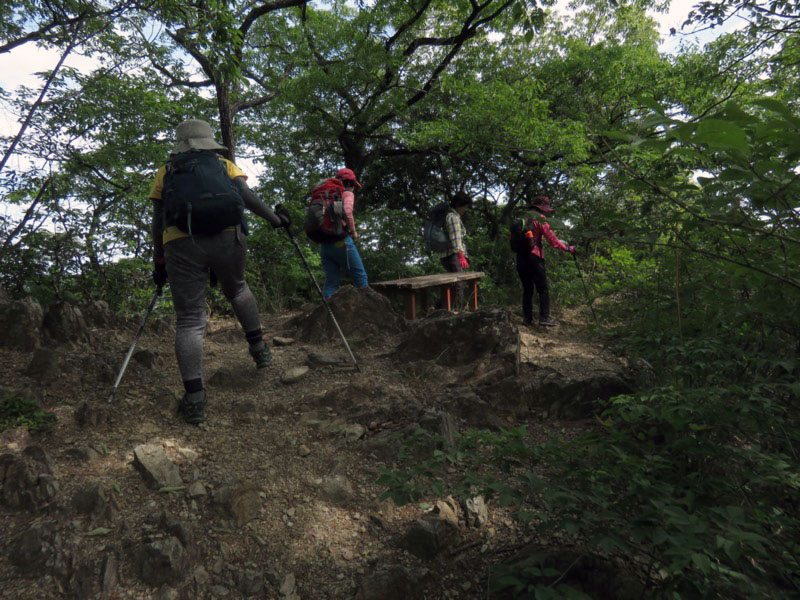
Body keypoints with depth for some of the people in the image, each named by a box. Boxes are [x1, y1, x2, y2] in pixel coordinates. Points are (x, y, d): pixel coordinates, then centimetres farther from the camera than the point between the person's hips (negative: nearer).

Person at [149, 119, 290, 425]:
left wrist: (159, 261, 25)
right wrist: (276, 219, 19)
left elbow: (158, 222, 20)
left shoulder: (165, 173, 23)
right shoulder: (225, 165, 22)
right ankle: (259, 348, 27)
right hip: (227, 238, 1)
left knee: (189, 320, 2)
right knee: (237, 289, 31)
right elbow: (248, 197, 7)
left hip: (180, 244, 0)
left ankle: (194, 398, -6)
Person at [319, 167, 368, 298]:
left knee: (331, 281, 4)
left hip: (324, 243, 7)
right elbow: (347, 211, -17)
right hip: (341, 241, -7)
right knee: (360, 277, -1)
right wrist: (353, 231, -7)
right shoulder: (347, 193, 3)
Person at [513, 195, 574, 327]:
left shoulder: (522, 217, 15)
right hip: (534, 257, -6)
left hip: (520, 257, 6)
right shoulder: (539, 218, -5)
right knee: (543, 289, 0)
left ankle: (527, 318, 11)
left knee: (527, 289, 12)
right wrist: (567, 248, 1)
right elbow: (552, 239, -6)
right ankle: (544, 318, -3)